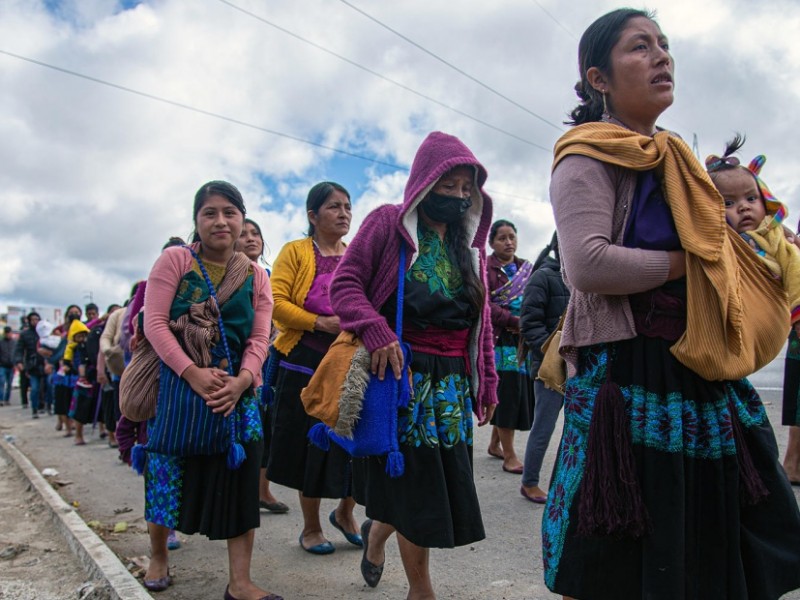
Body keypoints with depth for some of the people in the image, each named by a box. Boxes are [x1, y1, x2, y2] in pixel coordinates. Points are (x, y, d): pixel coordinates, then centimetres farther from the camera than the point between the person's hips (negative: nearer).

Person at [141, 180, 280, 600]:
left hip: (235, 388, 2)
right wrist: (193, 373, -21)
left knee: (240, 475, -2)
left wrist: (242, 381, -18)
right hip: (177, 382, -2)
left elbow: (259, 338, 0)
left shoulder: (256, 276, 6)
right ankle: (158, 554, 36)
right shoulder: (174, 259, -2)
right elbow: (155, 322, -10)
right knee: (168, 470, 9)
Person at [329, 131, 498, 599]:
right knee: (415, 485, 1)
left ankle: (376, 532, 38)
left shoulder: (469, 245, 15)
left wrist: (487, 381, 15)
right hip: (403, 376, -6)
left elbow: (482, 319, 17)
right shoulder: (389, 223, -2)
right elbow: (345, 284, -7)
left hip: (453, 383, 6)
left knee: (445, 485, 8)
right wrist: (376, 333, -22)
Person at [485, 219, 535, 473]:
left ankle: (495, 444, 26)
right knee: (508, 389, -8)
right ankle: (509, 456, 1)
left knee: (519, 390, 9)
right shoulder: (485, 268, -2)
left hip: (523, 339, 6)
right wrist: (514, 321, -18)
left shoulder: (526, 268, 17)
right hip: (499, 339, -6)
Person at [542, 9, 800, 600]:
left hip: (698, 372, 8)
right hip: (628, 373, -8)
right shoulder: (587, 157, -6)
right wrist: (684, 263, -10)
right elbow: (588, 263, -22)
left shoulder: (674, 159, 18)